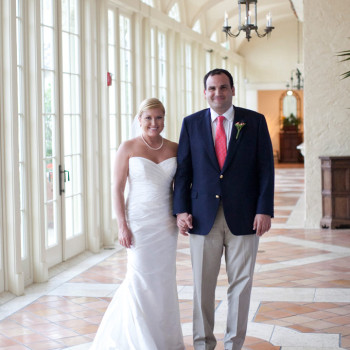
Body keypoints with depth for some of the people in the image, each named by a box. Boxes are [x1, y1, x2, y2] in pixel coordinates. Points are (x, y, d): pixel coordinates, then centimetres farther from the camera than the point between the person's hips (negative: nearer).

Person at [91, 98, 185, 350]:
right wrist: (122, 225, -10)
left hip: (167, 222, 3)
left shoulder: (174, 149, 4)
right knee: (141, 278, -2)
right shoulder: (128, 148, -5)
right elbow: (118, 189, -6)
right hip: (139, 222, -3)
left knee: (165, 279, 9)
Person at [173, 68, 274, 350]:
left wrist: (265, 210, -8)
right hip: (204, 217, 1)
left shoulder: (255, 122, 3)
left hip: (244, 217, -1)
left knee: (241, 284, 6)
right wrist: (181, 210, -5)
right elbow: (183, 170, 4)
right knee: (203, 284, 7)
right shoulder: (192, 123, 6)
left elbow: (266, 168, 0)